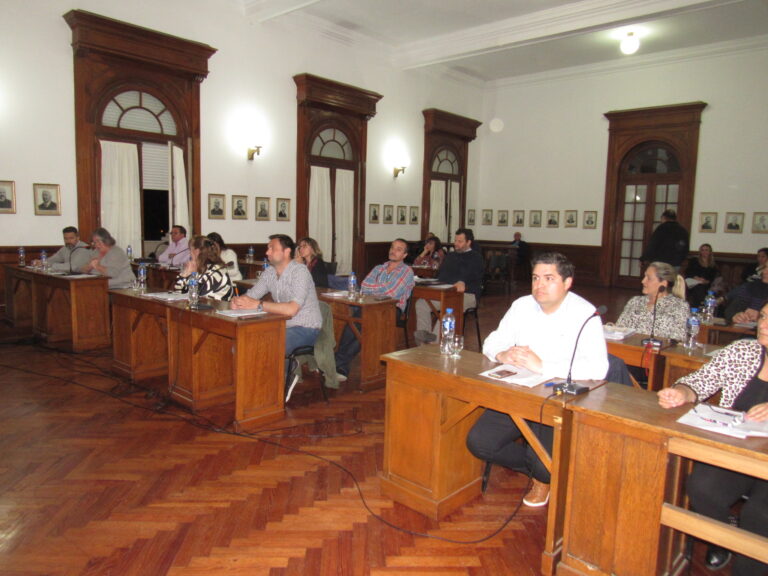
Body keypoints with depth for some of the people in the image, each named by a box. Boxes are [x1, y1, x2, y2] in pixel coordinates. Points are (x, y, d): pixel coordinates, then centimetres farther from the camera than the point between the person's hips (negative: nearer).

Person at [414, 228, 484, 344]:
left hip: (467, 294, -6)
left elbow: (472, 275, -14)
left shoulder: (476, 257, 6)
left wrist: (463, 283, -38)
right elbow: (441, 275, 24)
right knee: (421, 303, -18)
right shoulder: (450, 256, 28)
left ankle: (433, 342, -39)